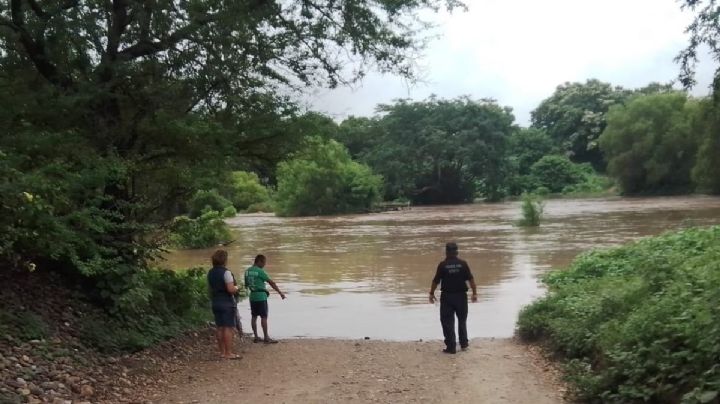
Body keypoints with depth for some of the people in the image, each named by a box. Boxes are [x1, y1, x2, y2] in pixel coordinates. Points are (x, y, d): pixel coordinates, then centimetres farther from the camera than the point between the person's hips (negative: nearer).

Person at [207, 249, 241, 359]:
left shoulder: (210, 273, 9)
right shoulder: (226, 272, -16)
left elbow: (210, 288, 15)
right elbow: (231, 289, -21)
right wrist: (236, 288, -2)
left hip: (215, 303, 8)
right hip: (227, 304, -8)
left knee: (219, 328, 11)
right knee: (229, 328, -4)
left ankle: (222, 352, 17)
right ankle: (228, 353, -4)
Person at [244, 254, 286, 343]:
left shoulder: (247, 271, 7)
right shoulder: (260, 271, -14)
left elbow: (246, 284, 16)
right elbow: (271, 283, -13)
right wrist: (280, 293, -9)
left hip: (252, 296, 7)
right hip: (261, 296, -7)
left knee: (254, 316, 10)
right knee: (264, 317, -3)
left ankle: (256, 337, 14)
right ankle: (266, 337, -1)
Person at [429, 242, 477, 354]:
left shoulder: (442, 265, -9)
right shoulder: (463, 264, -5)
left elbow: (436, 281, -5)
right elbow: (471, 279, -4)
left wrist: (432, 293, 8)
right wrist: (474, 293, 5)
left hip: (447, 296, -2)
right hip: (461, 296, 2)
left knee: (447, 322, 4)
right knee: (462, 320, 20)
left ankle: (451, 347, 2)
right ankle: (464, 344, 25)